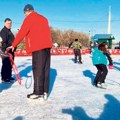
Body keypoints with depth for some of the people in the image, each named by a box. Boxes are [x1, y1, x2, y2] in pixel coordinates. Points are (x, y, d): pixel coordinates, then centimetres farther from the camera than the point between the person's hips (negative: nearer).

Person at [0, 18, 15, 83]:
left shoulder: (9, 31, 21)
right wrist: (5, 50, -30)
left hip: (11, 51, 10)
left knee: (10, 64, 13)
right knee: (6, 64, -7)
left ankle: (9, 76, 22)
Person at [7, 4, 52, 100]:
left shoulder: (29, 18, 0)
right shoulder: (43, 18, 24)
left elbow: (22, 33, -3)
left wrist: (13, 45, 3)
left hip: (38, 47, -8)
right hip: (46, 45, 8)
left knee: (38, 69, -6)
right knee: (45, 69, 6)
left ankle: (38, 93, -4)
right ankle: (45, 92, 9)